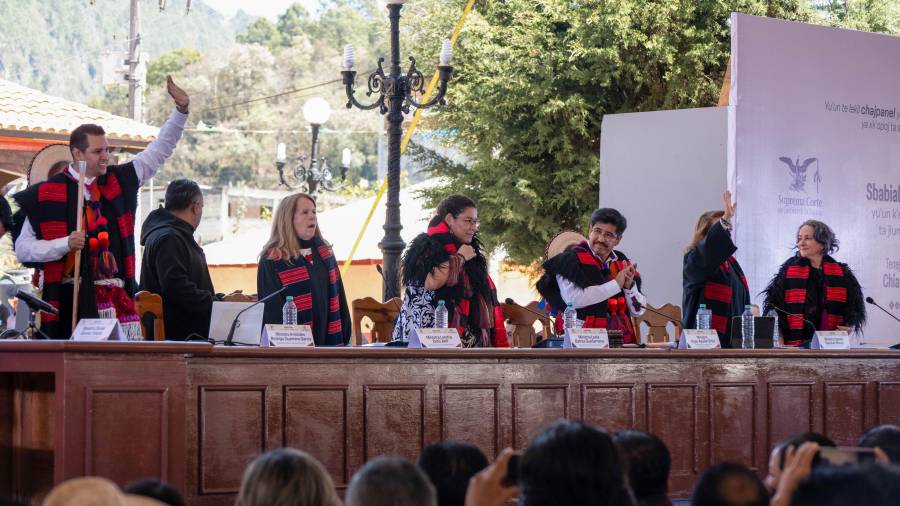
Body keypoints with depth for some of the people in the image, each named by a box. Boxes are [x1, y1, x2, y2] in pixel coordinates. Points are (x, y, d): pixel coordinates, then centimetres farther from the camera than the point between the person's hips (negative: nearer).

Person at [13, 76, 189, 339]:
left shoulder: (119, 181, 14)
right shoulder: (46, 194, 1)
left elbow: (159, 150, 19)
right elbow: (22, 249, 1)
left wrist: (181, 109, 10)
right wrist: (65, 244, -13)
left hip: (117, 297, 4)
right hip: (72, 298, -4)